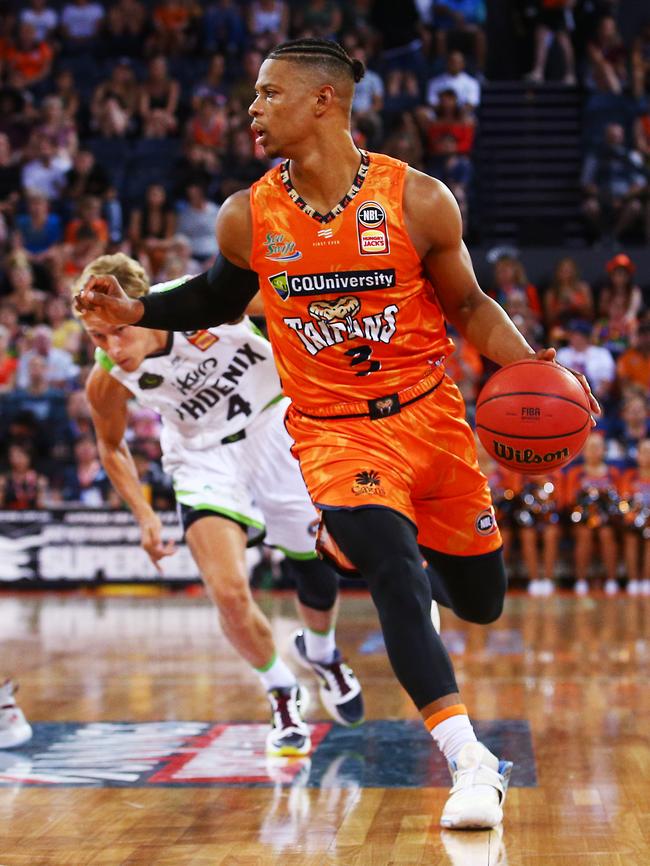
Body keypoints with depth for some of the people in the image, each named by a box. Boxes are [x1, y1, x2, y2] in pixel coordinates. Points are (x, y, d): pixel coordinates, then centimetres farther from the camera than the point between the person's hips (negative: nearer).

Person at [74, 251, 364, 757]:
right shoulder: (106, 383, -21)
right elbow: (111, 445, 1)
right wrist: (144, 515, -9)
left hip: (275, 425, 0)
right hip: (204, 457, 0)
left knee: (320, 570, 11)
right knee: (230, 594, -16)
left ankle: (320, 651, 45)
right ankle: (282, 696, 12)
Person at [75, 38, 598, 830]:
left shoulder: (419, 200, -11)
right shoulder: (246, 217, -6)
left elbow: (467, 305, 2)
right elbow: (220, 299, 14)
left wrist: (527, 365, -13)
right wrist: (134, 311, -2)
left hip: (428, 414, 1)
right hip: (333, 431, -1)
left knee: (481, 600, 12)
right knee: (395, 573, -25)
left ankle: (357, 539, 43)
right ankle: (470, 762, -21)